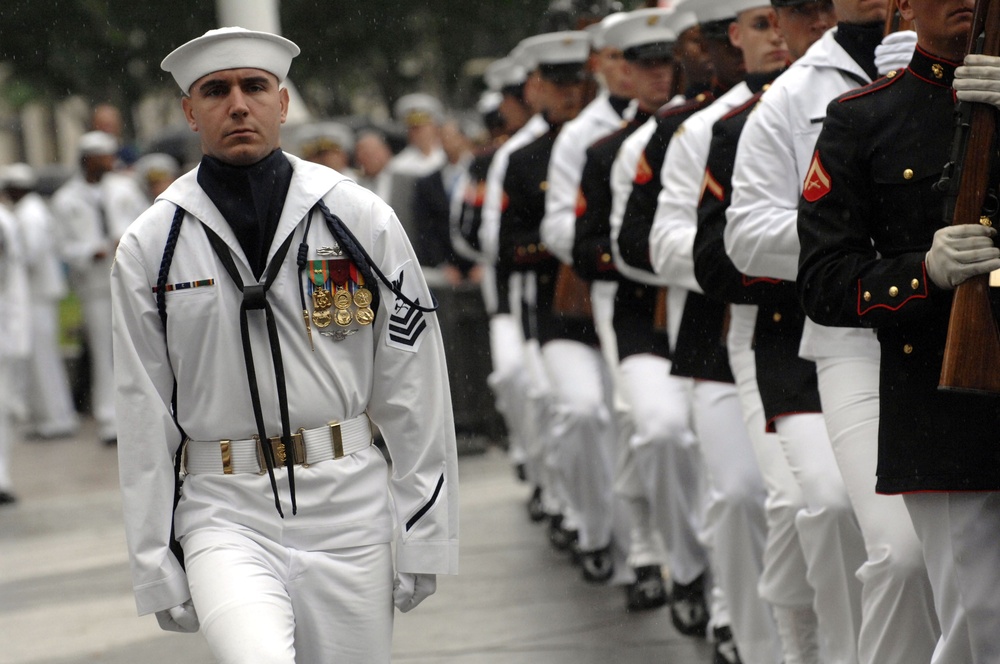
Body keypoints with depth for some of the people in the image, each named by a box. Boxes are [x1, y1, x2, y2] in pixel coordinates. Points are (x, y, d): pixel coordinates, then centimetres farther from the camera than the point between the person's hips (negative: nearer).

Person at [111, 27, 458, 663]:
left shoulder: (360, 219, 2)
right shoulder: (150, 246, 3)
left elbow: (415, 389, 3)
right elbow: (143, 416, 5)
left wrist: (425, 534, 0)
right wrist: (155, 561, 2)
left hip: (347, 502, 1)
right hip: (224, 511, -1)